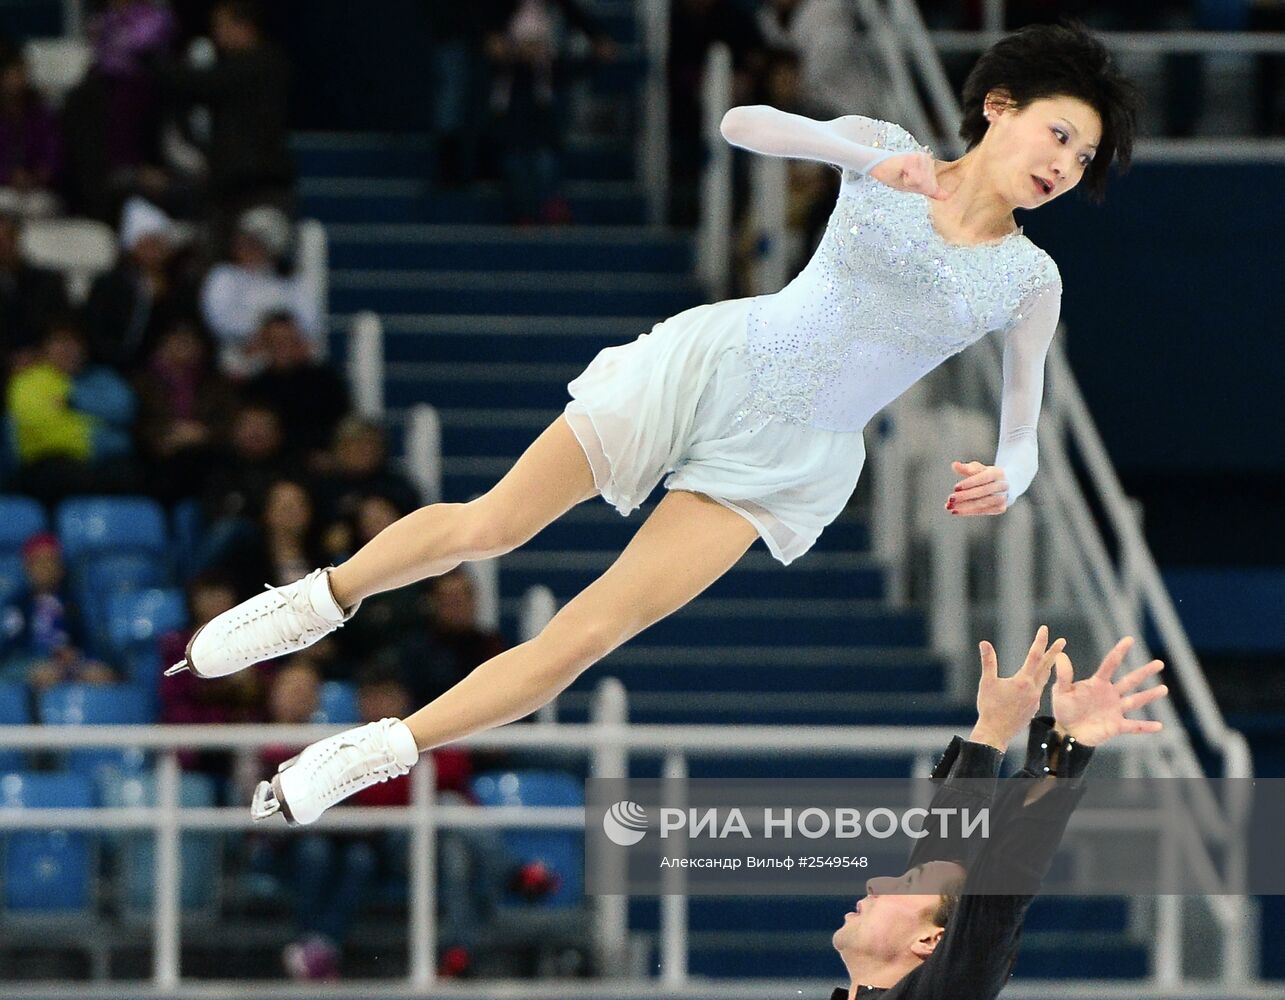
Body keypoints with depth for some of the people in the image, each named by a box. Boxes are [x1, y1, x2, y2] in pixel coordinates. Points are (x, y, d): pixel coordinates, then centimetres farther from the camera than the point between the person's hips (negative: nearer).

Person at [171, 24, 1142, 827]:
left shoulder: (1030, 280, -3)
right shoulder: (881, 150, -5)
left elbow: (1022, 433, 0)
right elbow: (743, 123, -18)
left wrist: (1004, 477, -24)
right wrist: (866, 157, -33)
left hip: (788, 465, 0)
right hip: (713, 360, 0)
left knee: (587, 635, -8)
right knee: (485, 527, -1)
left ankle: (379, 754, 3)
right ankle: (323, 600, 26)